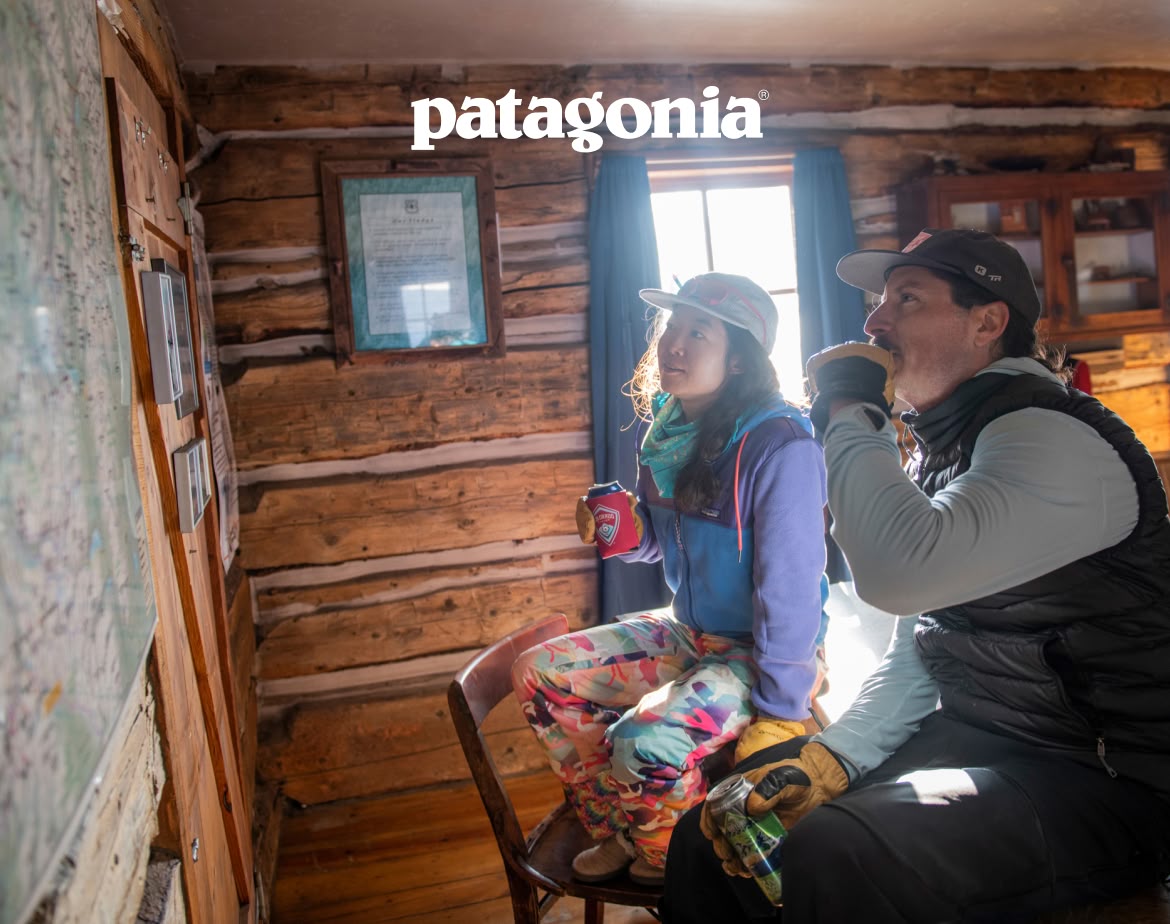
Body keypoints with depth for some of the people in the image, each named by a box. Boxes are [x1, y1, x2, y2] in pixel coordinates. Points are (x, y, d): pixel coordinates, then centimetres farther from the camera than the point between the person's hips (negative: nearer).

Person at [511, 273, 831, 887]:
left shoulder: (780, 445, -24)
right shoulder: (666, 435, -1)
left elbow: (790, 583, -22)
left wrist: (780, 710, -19)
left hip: (760, 652, -7)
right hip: (687, 633, 8)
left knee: (643, 743, -29)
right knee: (539, 675, -2)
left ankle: (672, 862, 8)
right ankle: (620, 835, 17)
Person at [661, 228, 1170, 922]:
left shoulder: (1054, 440, -18)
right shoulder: (938, 450, 12)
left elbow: (899, 572, -36)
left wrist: (849, 413, -20)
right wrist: (829, 760, -3)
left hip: (1097, 782, -8)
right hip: (967, 744, 8)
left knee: (834, 857, -33)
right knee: (711, 839, 0)